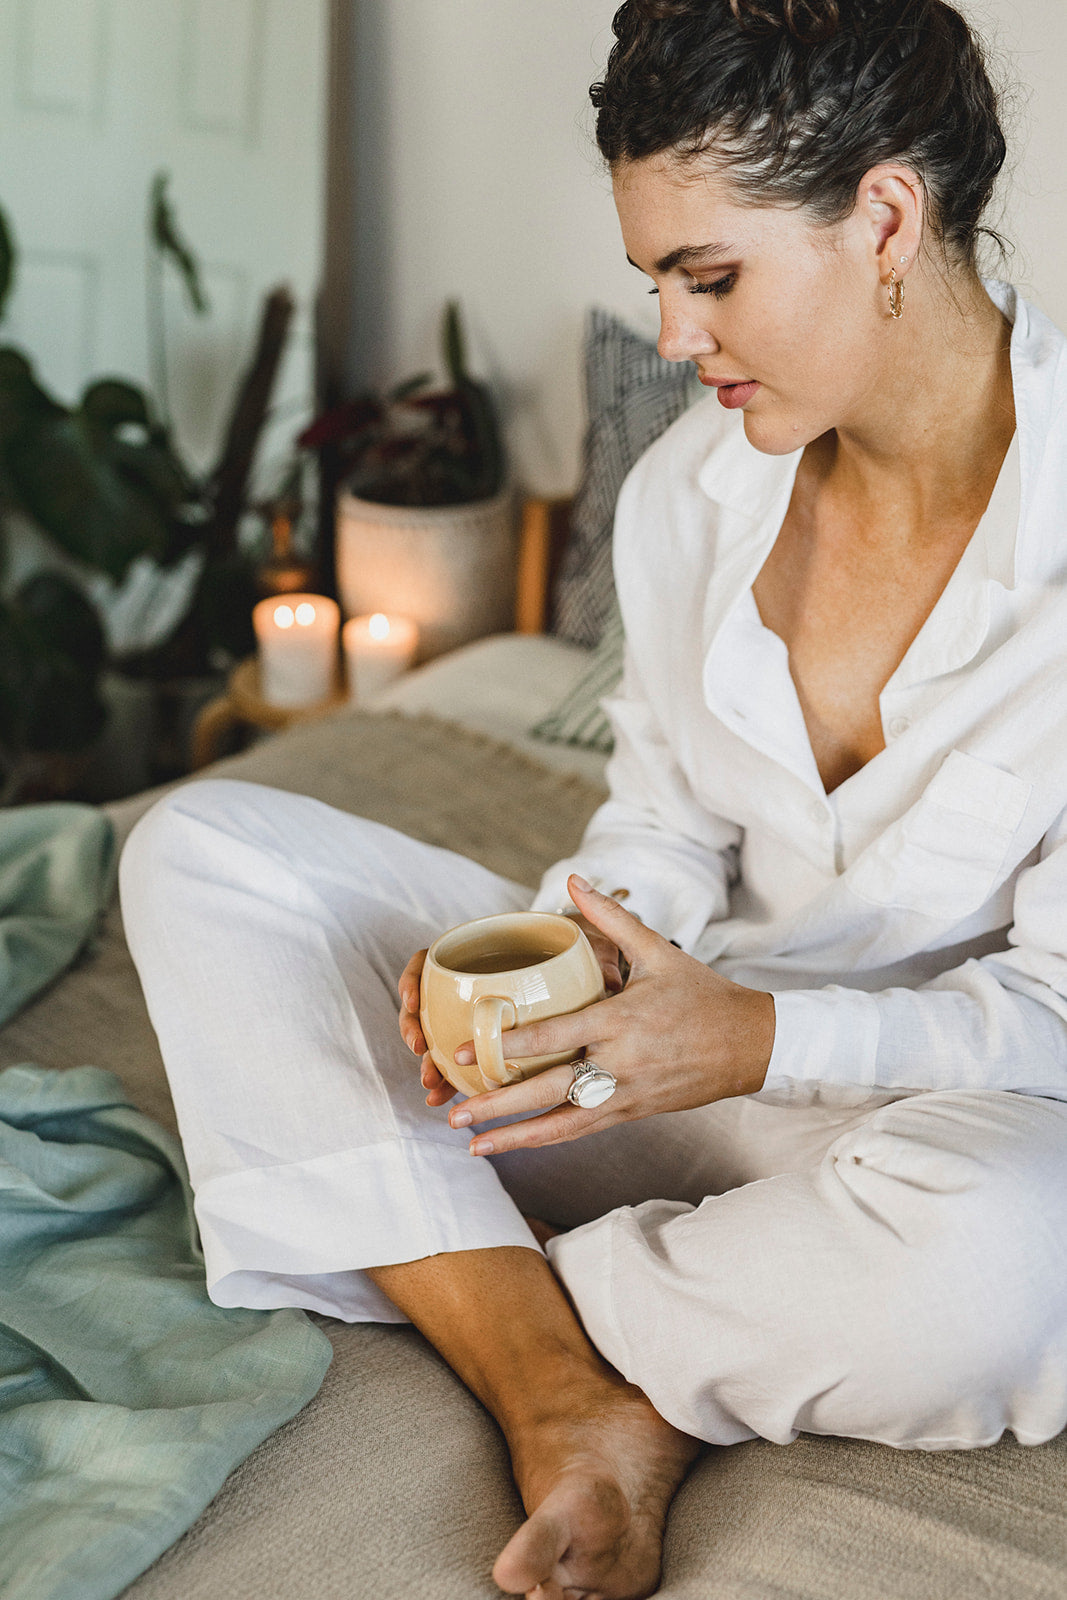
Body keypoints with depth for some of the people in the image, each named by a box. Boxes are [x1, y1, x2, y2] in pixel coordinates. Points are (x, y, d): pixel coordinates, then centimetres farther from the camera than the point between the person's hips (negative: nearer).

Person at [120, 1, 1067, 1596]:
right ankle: (573, 1404, -22)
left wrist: (760, 1038, -31)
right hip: (688, 1032, 5)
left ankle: (477, 1297, -13)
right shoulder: (690, 486, -1)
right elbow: (670, 825, 8)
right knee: (204, 849, -9)